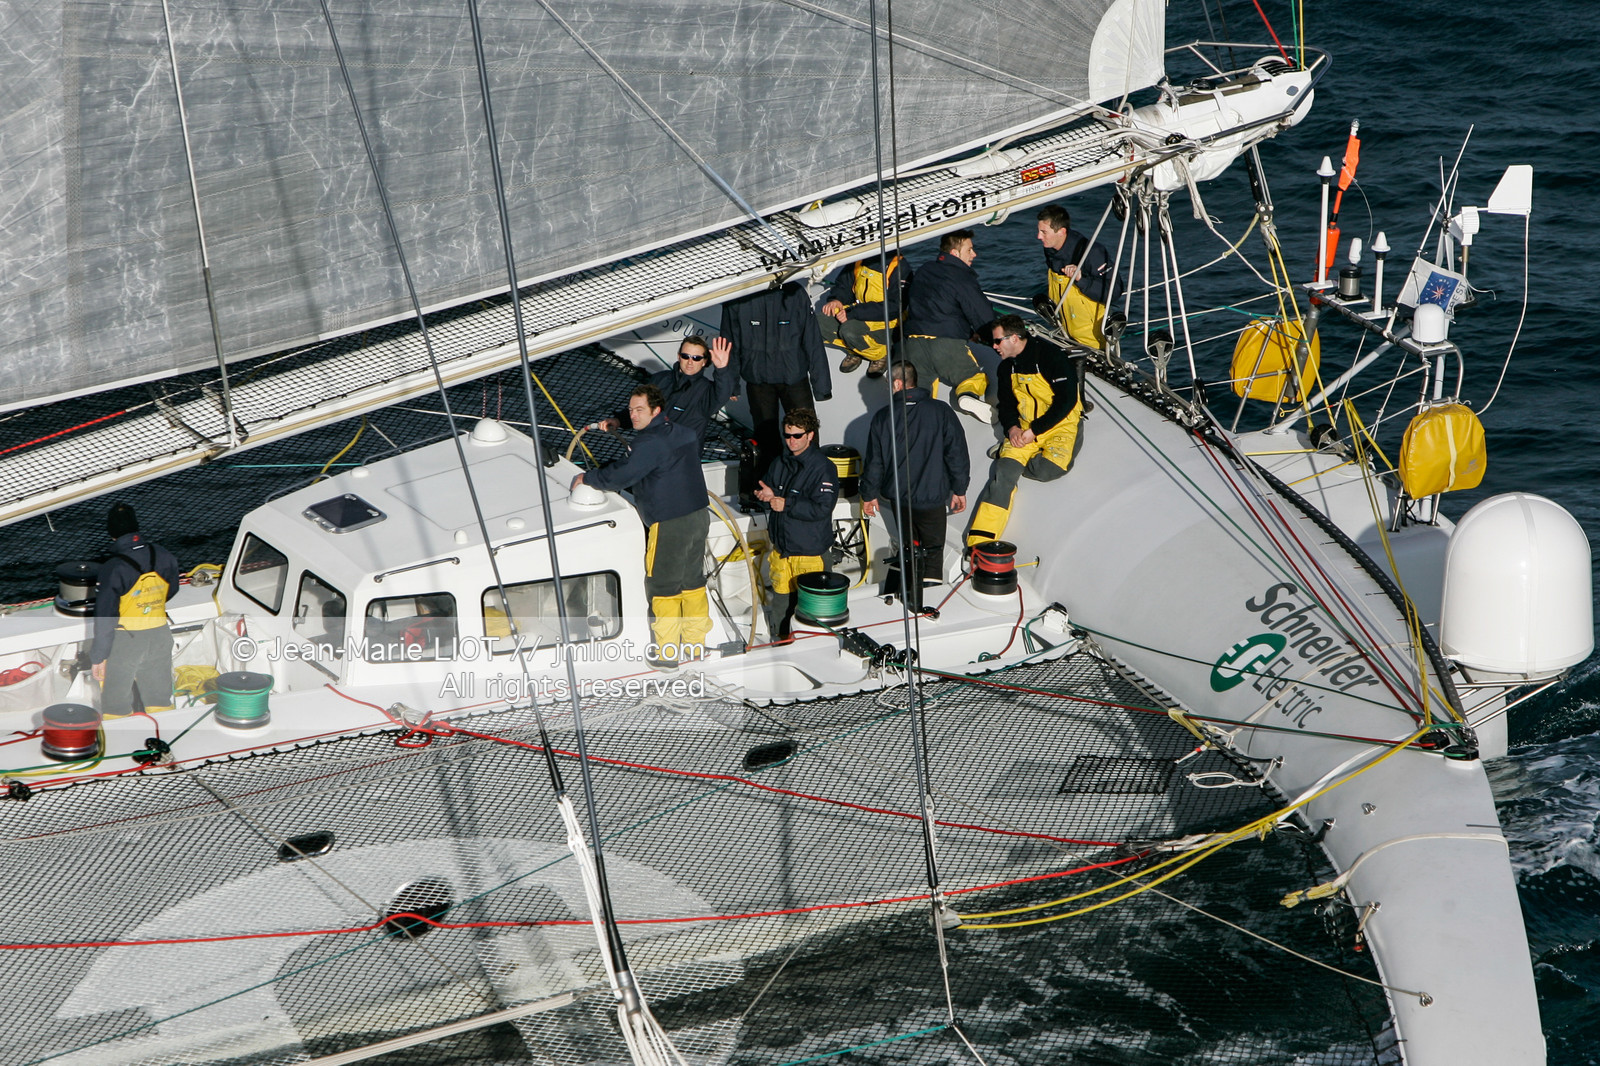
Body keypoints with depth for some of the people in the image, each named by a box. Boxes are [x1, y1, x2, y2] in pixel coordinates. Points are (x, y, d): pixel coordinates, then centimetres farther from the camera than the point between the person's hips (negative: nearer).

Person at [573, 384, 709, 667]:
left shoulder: (651, 444, -19)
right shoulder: (685, 434, 8)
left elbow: (621, 476, -20)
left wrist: (587, 478, -4)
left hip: (670, 525, -8)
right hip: (699, 515, 8)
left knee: (663, 588, 3)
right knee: (693, 581, 18)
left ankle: (668, 653, 8)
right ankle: (695, 642, 27)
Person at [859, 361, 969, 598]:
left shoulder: (882, 417, -8)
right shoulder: (940, 411, -9)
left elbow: (874, 461, -1)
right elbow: (957, 453, -5)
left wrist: (869, 494, 13)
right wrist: (959, 490, 7)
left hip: (899, 498, 2)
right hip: (933, 496, -1)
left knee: (908, 548, 18)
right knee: (933, 551, 10)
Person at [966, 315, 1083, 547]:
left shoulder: (1053, 358, -13)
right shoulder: (1008, 366, 9)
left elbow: (1067, 401, -15)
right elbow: (1006, 401, 17)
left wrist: (1035, 431, -16)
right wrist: (1011, 426, -5)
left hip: (1059, 425, -5)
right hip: (1024, 428, 5)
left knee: (1048, 469, -33)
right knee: (1003, 473, -18)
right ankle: (979, 542, -23)